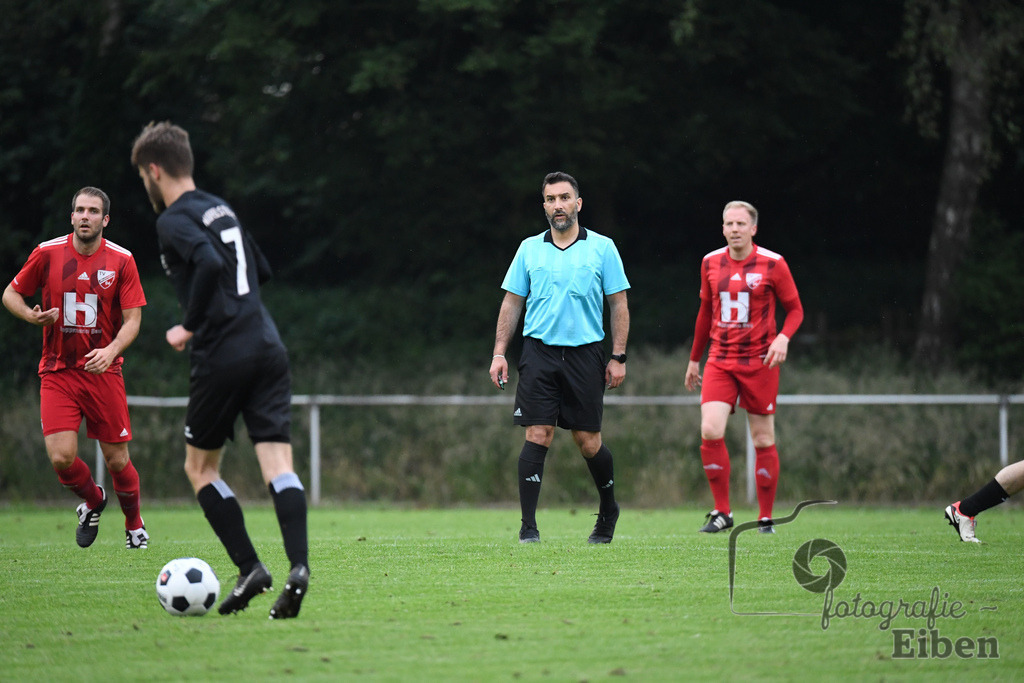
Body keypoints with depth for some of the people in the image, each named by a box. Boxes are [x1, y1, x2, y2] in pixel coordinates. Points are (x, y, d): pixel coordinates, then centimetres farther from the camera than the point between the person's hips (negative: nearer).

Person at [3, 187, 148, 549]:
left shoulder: (121, 260, -3)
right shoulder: (48, 253, -2)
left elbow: (132, 319, -4)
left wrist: (111, 350, -22)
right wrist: (31, 315, -12)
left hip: (103, 371, 0)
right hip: (57, 371, 0)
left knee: (117, 461, 1)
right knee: (61, 457, -13)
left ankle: (135, 525, 28)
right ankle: (92, 501, 20)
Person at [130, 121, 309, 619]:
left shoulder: (174, 220, -5)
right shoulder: (220, 209, 20)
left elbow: (210, 263, -23)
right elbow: (261, 271, 29)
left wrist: (190, 326, -12)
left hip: (222, 356, -6)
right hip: (268, 348, 6)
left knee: (200, 467, 10)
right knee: (278, 462, -4)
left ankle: (250, 568, 0)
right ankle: (298, 566, -23)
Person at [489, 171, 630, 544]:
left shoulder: (602, 247, 4)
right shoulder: (529, 249, 9)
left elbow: (618, 304, 5)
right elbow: (511, 303, 12)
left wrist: (618, 357, -1)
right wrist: (499, 353, 5)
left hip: (585, 354, -1)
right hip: (539, 351, 1)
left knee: (588, 441, 2)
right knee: (538, 436, -8)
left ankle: (608, 509, 27)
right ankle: (528, 525, -6)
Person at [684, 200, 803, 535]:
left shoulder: (773, 265, -4)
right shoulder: (710, 263, 7)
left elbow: (795, 309, 2)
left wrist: (783, 338, -18)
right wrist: (694, 359, 22)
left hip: (760, 362, -2)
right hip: (720, 362, 2)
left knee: (763, 440, 1)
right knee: (710, 432, -14)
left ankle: (766, 518, 12)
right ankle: (722, 512, -2)